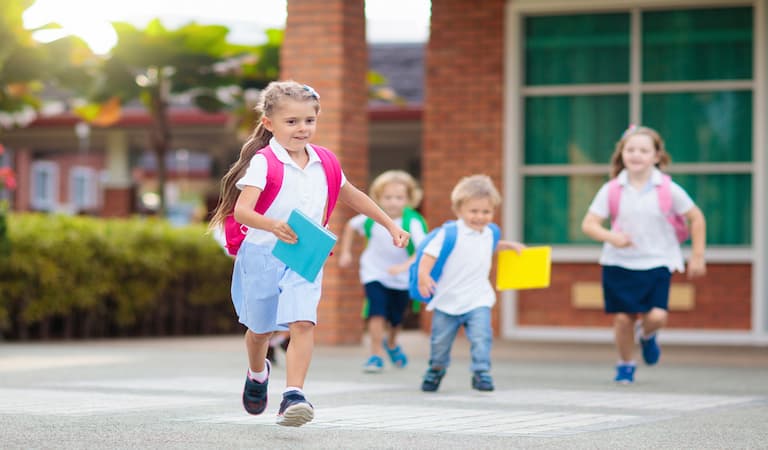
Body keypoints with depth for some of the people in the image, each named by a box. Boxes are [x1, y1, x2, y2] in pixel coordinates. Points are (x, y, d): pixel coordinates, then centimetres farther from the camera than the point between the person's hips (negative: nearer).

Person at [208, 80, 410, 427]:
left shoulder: (324, 163, 3)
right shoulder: (263, 162, -14)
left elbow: (353, 196, 21)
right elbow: (241, 210, -26)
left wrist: (390, 225, 22)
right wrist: (273, 226, -45)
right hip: (262, 255, -2)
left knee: (303, 323, -19)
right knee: (260, 329, 15)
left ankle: (293, 395, -22)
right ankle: (257, 374, 47)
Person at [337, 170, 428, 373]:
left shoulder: (412, 223, -27)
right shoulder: (372, 218, -17)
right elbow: (351, 226, 4)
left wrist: (405, 265, -51)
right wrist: (345, 252, 1)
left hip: (402, 278, 0)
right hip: (374, 272, 0)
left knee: (396, 318, 16)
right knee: (377, 311, -20)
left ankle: (391, 344, 47)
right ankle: (376, 354, -9)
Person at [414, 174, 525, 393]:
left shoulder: (488, 233, 6)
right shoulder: (449, 233, -14)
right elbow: (429, 254, -18)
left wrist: (509, 245, 22)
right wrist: (423, 275, -33)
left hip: (478, 300, 3)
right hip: (447, 300, -3)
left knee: (481, 337, -18)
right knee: (440, 341, 12)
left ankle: (481, 373, -9)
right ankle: (436, 369, 37)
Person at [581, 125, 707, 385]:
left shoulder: (668, 190, -5)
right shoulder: (611, 190, -4)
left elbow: (696, 218, 5)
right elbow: (589, 224, -5)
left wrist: (697, 256, 4)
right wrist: (611, 237, -24)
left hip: (657, 263, -1)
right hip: (619, 263, 1)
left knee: (657, 316, -16)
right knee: (623, 317, -2)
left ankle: (647, 334, 22)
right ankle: (625, 364, 25)